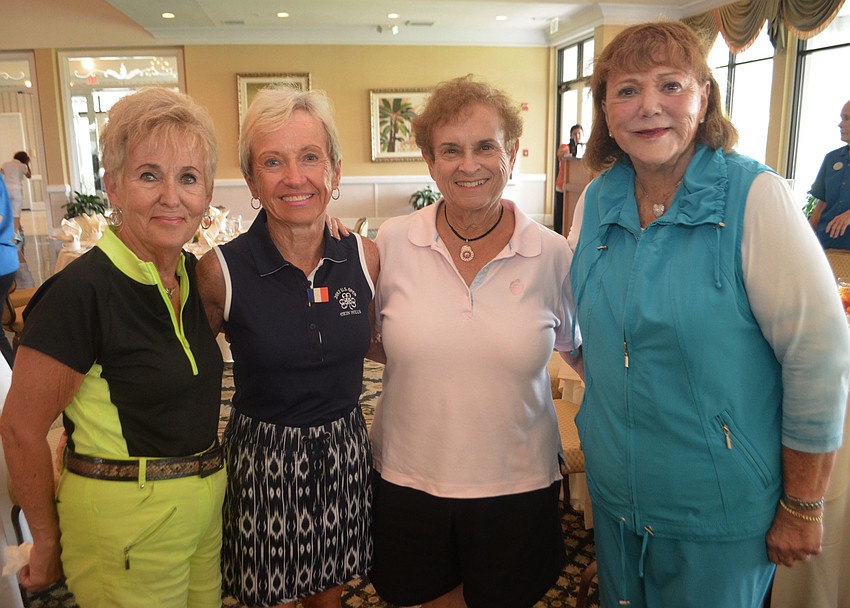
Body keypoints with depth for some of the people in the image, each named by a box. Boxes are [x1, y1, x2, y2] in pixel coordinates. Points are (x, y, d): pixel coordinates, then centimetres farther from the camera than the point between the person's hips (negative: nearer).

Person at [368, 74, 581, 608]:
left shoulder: (553, 254, -9)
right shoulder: (393, 243, -8)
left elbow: (579, 348, 7)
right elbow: (367, 341, 5)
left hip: (516, 484, 0)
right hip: (408, 479, 1)